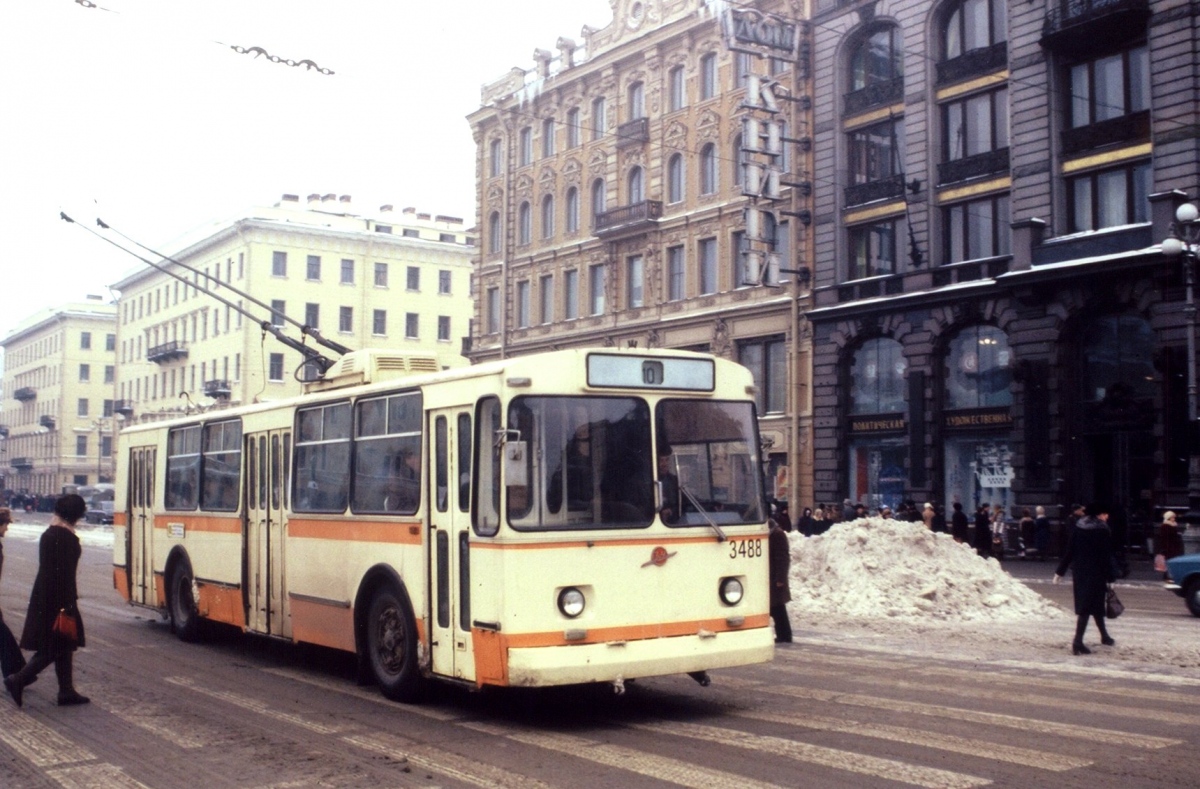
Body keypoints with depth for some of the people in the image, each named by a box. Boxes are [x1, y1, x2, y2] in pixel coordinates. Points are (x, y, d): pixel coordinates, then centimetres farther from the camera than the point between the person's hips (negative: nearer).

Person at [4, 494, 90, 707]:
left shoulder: (48, 534, 9)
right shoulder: (67, 538, -18)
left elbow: (49, 568, 13)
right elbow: (66, 574, -21)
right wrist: (68, 605, -19)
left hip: (44, 595, 9)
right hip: (58, 599, -9)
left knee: (63, 646, 14)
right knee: (55, 648, 0)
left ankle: (67, 691, 17)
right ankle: (18, 680, -3)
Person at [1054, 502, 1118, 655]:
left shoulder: (1077, 528, 5)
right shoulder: (1103, 531, -9)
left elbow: (1068, 552, 5)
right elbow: (1107, 556, -12)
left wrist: (1060, 572, 8)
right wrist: (1110, 577, -10)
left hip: (1079, 573, 6)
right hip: (1096, 574, -6)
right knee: (1087, 607, -4)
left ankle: (1104, 636, 33)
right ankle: (1078, 642, -12)